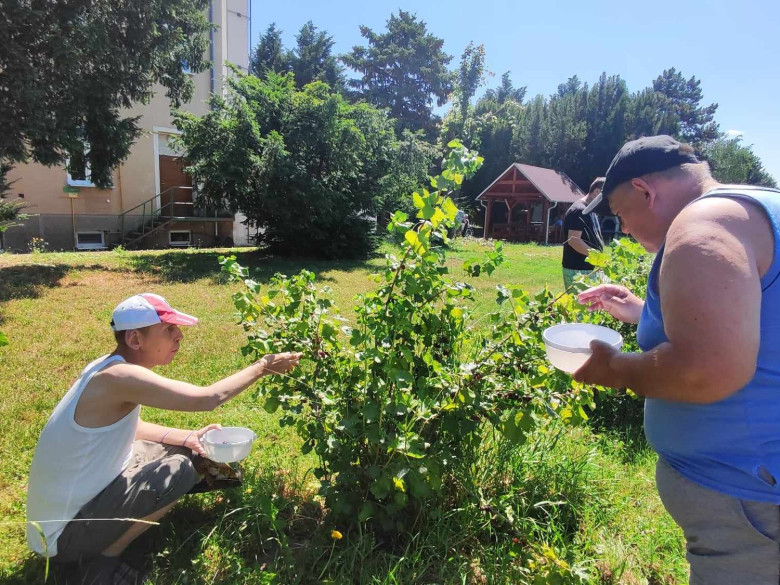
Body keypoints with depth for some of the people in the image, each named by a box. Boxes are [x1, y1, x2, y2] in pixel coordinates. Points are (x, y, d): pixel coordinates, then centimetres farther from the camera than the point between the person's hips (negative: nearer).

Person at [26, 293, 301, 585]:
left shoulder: (108, 368, -2)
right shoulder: (120, 377, -30)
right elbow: (209, 398, -31)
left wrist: (187, 437, -1)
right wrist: (262, 367, -18)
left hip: (80, 496, 9)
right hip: (63, 532, -9)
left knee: (176, 449, 11)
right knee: (182, 469, -20)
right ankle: (102, 560, -2)